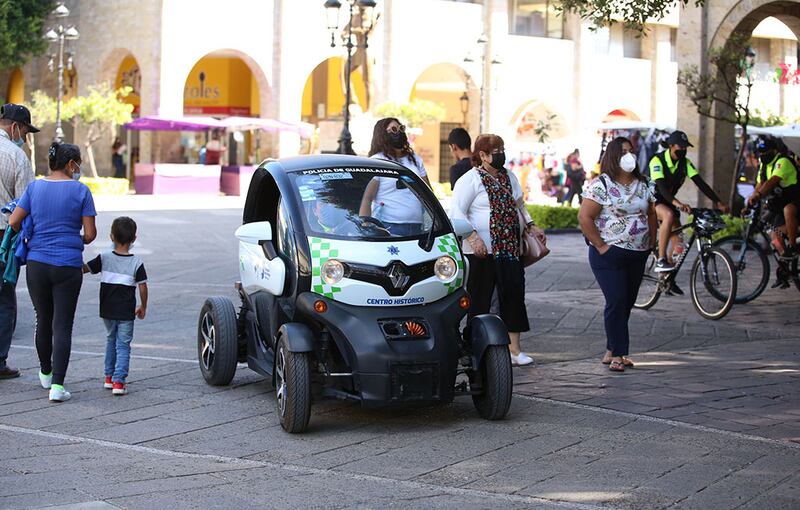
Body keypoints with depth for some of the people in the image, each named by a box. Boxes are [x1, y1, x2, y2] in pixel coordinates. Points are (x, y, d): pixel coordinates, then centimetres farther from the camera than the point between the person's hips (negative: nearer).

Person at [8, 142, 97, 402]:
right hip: (68, 266, -3)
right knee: (62, 325, -1)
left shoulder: (34, 187, 2)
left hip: (37, 263, 3)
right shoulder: (80, 191, -5)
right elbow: (90, 233, -6)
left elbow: (13, 222, -1)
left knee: (43, 320, 19)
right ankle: (57, 385, -9)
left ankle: (46, 373, 36)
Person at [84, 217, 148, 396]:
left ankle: (109, 377, 26)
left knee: (111, 341, 22)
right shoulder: (136, 263, -9)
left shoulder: (104, 258, -5)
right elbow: (143, 287, -7)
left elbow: (84, 268, -2)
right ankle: (118, 381, -7)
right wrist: (143, 307, 5)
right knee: (123, 345, 2)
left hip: (107, 311, 3)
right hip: (126, 312, -3)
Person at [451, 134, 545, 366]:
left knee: (514, 295, 1)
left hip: (510, 249, 7)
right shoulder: (470, 180, -7)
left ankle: (514, 348, 6)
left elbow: (519, 205, 29)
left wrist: (531, 226, 15)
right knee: (479, 298, 0)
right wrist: (473, 236, -23)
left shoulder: (508, 177, 17)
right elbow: (456, 212, -14)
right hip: (482, 251, -7)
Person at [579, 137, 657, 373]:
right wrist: (601, 246, -14)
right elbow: (584, 217, -14)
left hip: (638, 254, 7)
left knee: (627, 303, 9)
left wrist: (651, 242, 12)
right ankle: (617, 355, -4)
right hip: (610, 255, -7)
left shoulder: (643, 185, 10)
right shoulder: (601, 185, -10)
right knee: (617, 302, -10)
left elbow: (651, 214, 23)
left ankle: (611, 352, 19)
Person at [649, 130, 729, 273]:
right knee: (669, 215, -38)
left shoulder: (685, 162, -5)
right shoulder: (657, 160, -23)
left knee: (678, 240, -4)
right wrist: (678, 204, -54)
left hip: (668, 202, 7)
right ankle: (661, 260, -35)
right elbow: (661, 187, -37)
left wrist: (718, 203, -24)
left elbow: (701, 183, -12)